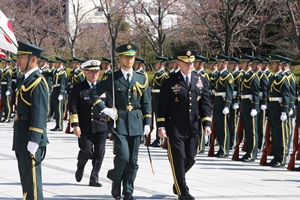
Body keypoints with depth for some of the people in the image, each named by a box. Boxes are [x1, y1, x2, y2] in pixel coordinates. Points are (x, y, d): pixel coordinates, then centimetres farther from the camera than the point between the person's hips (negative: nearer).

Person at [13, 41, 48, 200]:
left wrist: (33, 140, -23)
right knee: (25, 177, 15)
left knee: (32, 178, -6)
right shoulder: (26, 79, 16)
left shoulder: (38, 82, -14)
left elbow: (39, 113, -20)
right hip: (21, 139, 10)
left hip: (31, 139, -10)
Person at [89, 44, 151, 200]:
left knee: (133, 160, 4)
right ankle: (116, 181, 11)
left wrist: (147, 122, 5)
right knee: (123, 156, -15)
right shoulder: (112, 78, 0)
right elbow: (93, 93, 4)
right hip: (119, 122, -3)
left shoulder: (141, 78, 10)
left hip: (136, 122, 3)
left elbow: (146, 102, 12)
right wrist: (105, 109, -5)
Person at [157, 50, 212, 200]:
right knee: (178, 158, -4)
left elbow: (205, 103, 9)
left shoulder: (201, 81, 8)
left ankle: (178, 182, 33)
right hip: (175, 128, -4)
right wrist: (161, 126, -8)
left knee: (190, 158, 8)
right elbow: (162, 106, -2)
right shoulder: (170, 82, -3)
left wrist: (207, 124, 0)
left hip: (193, 128, 4)